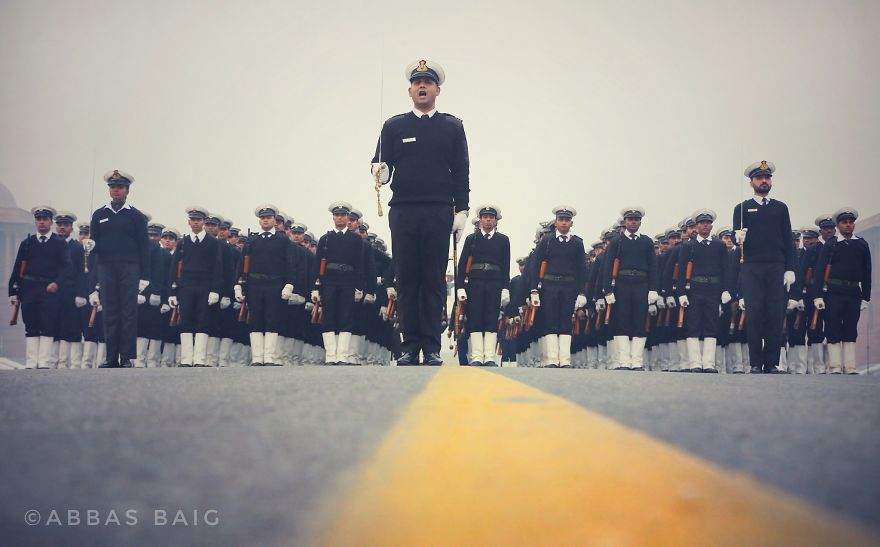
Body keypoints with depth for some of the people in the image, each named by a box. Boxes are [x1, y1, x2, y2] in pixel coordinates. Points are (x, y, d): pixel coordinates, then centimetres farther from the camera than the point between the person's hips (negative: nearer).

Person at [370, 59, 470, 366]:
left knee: (434, 280, 0)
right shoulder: (394, 126, 11)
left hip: (439, 213, 0)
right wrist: (381, 173, -17)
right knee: (406, 279, 1)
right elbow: (382, 165, 7)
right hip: (403, 213, 1)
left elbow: (461, 172, 7)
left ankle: (432, 348, 4)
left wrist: (461, 211, -1)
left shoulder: (452, 127, 10)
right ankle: (410, 347, 6)